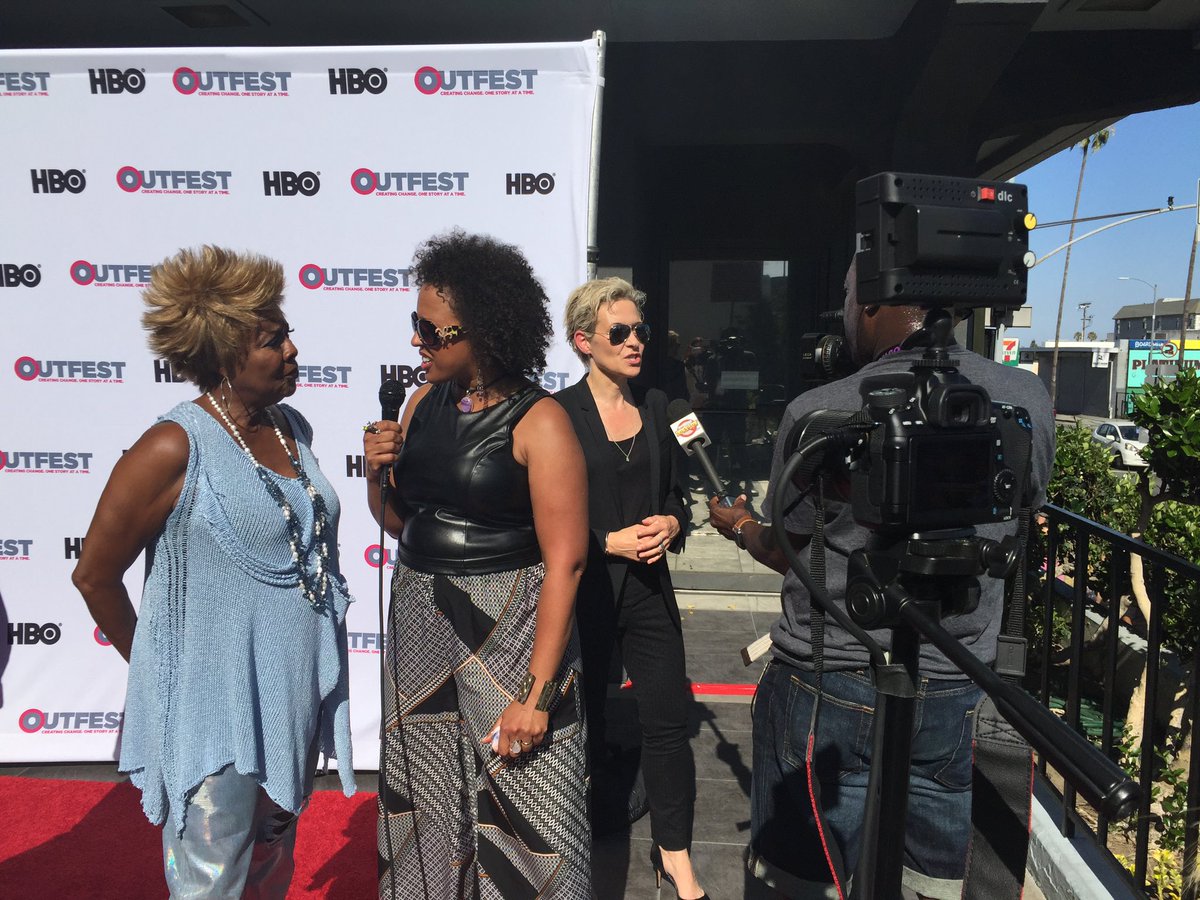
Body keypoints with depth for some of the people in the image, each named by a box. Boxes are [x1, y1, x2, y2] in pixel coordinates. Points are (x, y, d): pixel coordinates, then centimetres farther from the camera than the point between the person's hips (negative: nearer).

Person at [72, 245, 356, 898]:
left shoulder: (292, 429, 4)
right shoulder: (175, 447, -17)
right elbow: (94, 576, -9)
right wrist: (157, 667, 2)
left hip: (299, 695, 6)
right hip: (215, 704, -6)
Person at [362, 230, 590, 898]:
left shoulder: (539, 422, -14)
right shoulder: (423, 403, 5)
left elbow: (564, 563, -16)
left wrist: (536, 693, -18)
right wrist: (376, 471, -7)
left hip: (508, 631, -6)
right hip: (419, 622, 6)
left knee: (520, 808, 4)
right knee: (427, 803, 18)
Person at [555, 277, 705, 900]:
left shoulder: (654, 404, 7)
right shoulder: (559, 412, -9)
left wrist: (671, 524, -5)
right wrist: (609, 542, -16)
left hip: (648, 586, 4)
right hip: (583, 589, -4)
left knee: (668, 720, 6)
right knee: (584, 722, 13)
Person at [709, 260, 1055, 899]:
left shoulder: (817, 415, -17)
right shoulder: (1029, 399, -4)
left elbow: (786, 552, -2)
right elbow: (1017, 529, 11)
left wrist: (740, 527, 20)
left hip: (827, 689, -4)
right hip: (956, 695, 4)